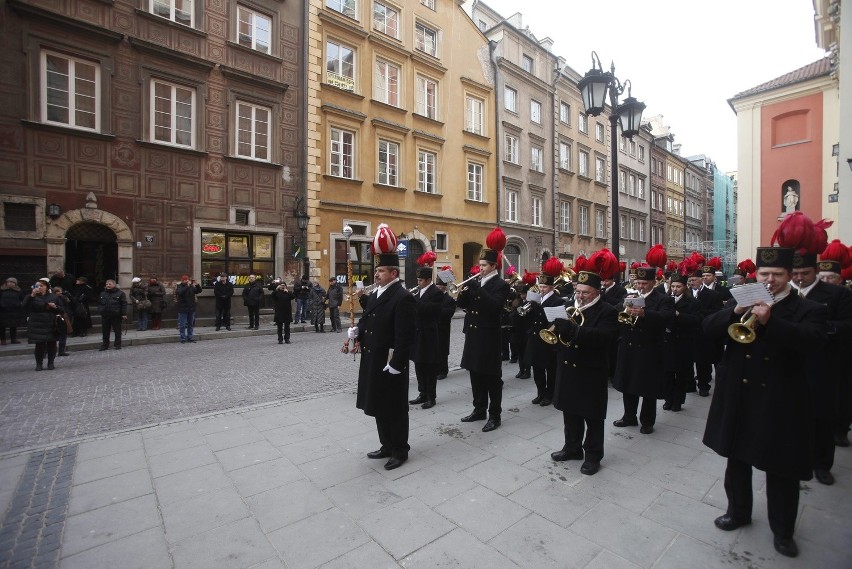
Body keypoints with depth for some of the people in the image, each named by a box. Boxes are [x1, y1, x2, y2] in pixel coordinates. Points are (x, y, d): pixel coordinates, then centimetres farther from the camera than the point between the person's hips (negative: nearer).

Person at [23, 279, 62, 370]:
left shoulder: (53, 297, 8)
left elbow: (60, 310, 11)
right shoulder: (31, 297, 4)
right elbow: (25, 307, -14)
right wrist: (32, 295, -21)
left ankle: (50, 363, 16)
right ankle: (39, 364, 10)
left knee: (51, 344, 4)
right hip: (37, 326, -1)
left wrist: (55, 307, -11)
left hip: (51, 325, 1)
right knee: (39, 345, -3)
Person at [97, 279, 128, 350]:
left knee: (117, 331, 4)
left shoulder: (120, 293, -4)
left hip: (116, 316, -5)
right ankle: (105, 345, 22)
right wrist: (99, 311, 5)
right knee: (105, 331, 11)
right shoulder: (102, 293, 11)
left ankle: (117, 344, 15)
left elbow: (124, 304, -8)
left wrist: (124, 314, -13)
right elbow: (99, 303, 19)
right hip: (105, 316, 5)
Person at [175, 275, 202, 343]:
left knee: (191, 324, 11)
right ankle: (183, 339, 6)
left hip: (191, 309, 5)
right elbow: (180, 292, -24)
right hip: (183, 309, -5)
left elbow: (199, 291, 7)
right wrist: (187, 286, -31)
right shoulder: (179, 287, -5)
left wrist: (197, 285, -10)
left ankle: (190, 338, 19)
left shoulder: (192, 287, 8)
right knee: (182, 325, 0)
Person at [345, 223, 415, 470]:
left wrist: (395, 365, -21)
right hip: (371, 360, 9)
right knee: (378, 406, 20)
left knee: (395, 408, 7)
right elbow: (365, 320, 17)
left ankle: (400, 451, 26)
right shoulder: (375, 294, 10)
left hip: (390, 364, -9)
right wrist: (357, 338, -1)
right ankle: (387, 445, 37)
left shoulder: (403, 297, -18)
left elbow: (405, 336, -22)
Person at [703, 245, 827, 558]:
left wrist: (769, 321, -35)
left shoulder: (809, 310, -3)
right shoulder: (742, 303, 5)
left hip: (780, 403, -3)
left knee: (782, 470, 11)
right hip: (738, 399, 3)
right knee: (736, 459, 17)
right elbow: (708, 328, -6)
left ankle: (782, 530, 31)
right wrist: (736, 312, -22)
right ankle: (738, 512, 37)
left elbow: (811, 342, -23)